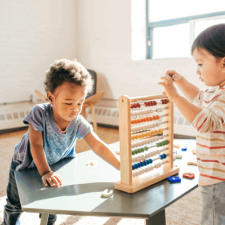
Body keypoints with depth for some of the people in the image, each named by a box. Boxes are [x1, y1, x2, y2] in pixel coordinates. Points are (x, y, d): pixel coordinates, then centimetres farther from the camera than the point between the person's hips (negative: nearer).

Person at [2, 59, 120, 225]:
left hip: (55, 165, 2)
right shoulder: (40, 113, -35)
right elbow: (36, 145, -31)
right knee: (15, 205, 17)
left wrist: (122, 167, -34)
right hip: (26, 164, -2)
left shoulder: (78, 123, -27)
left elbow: (98, 146, -27)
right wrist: (44, 172, -37)